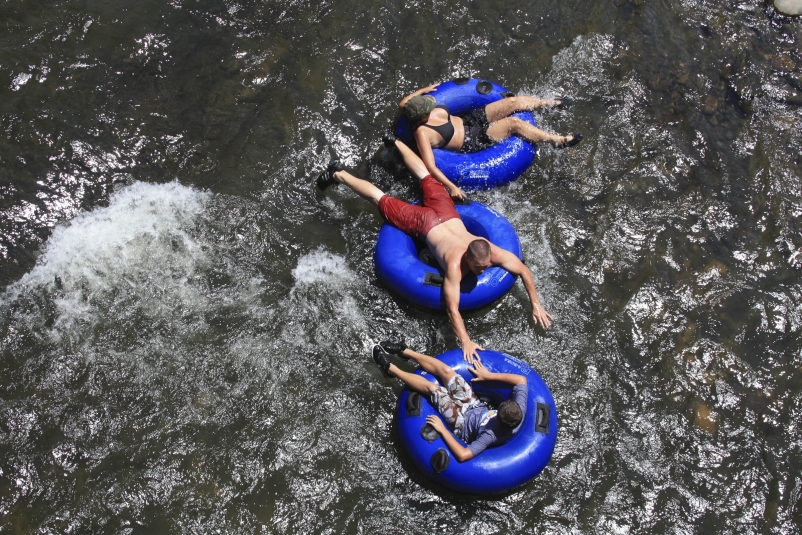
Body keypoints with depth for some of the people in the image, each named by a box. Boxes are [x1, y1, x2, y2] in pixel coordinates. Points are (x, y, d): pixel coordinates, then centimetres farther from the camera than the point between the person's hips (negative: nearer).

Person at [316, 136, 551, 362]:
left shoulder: (494, 253, -29)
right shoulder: (456, 264, -41)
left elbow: (524, 270, -19)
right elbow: (452, 308, -44)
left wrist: (536, 304, -23)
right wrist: (466, 342, -49)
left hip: (446, 213, 5)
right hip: (423, 222, -5)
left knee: (427, 178, 30)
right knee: (382, 200, 11)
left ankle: (397, 143, 53)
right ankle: (339, 174, 29)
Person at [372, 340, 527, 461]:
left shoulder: (491, 435, -43)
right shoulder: (520, 411, -29)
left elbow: (462, 455, -47)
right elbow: (521, 379, -15)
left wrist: (442, 429, -36)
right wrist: (489, 375, -15)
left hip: (463, 423, -5)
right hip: (477, 408, 5)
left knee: (431, 387, -9)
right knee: (445, 370, -1)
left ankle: (390, 368, 16)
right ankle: (403, 351, 21)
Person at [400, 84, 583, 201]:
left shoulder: (420, 110, -10)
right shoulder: (422, 132, -31)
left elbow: (403, 102, 12)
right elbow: (430, 166, -37)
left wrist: (423, 90, 14)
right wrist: (451, 187, -44)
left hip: (472, 118, 8)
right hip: (473, 141, -8)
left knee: (513, 101, -1)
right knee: (514, 123, -18)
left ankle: (553, 103, 23)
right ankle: (560, 141, -2)